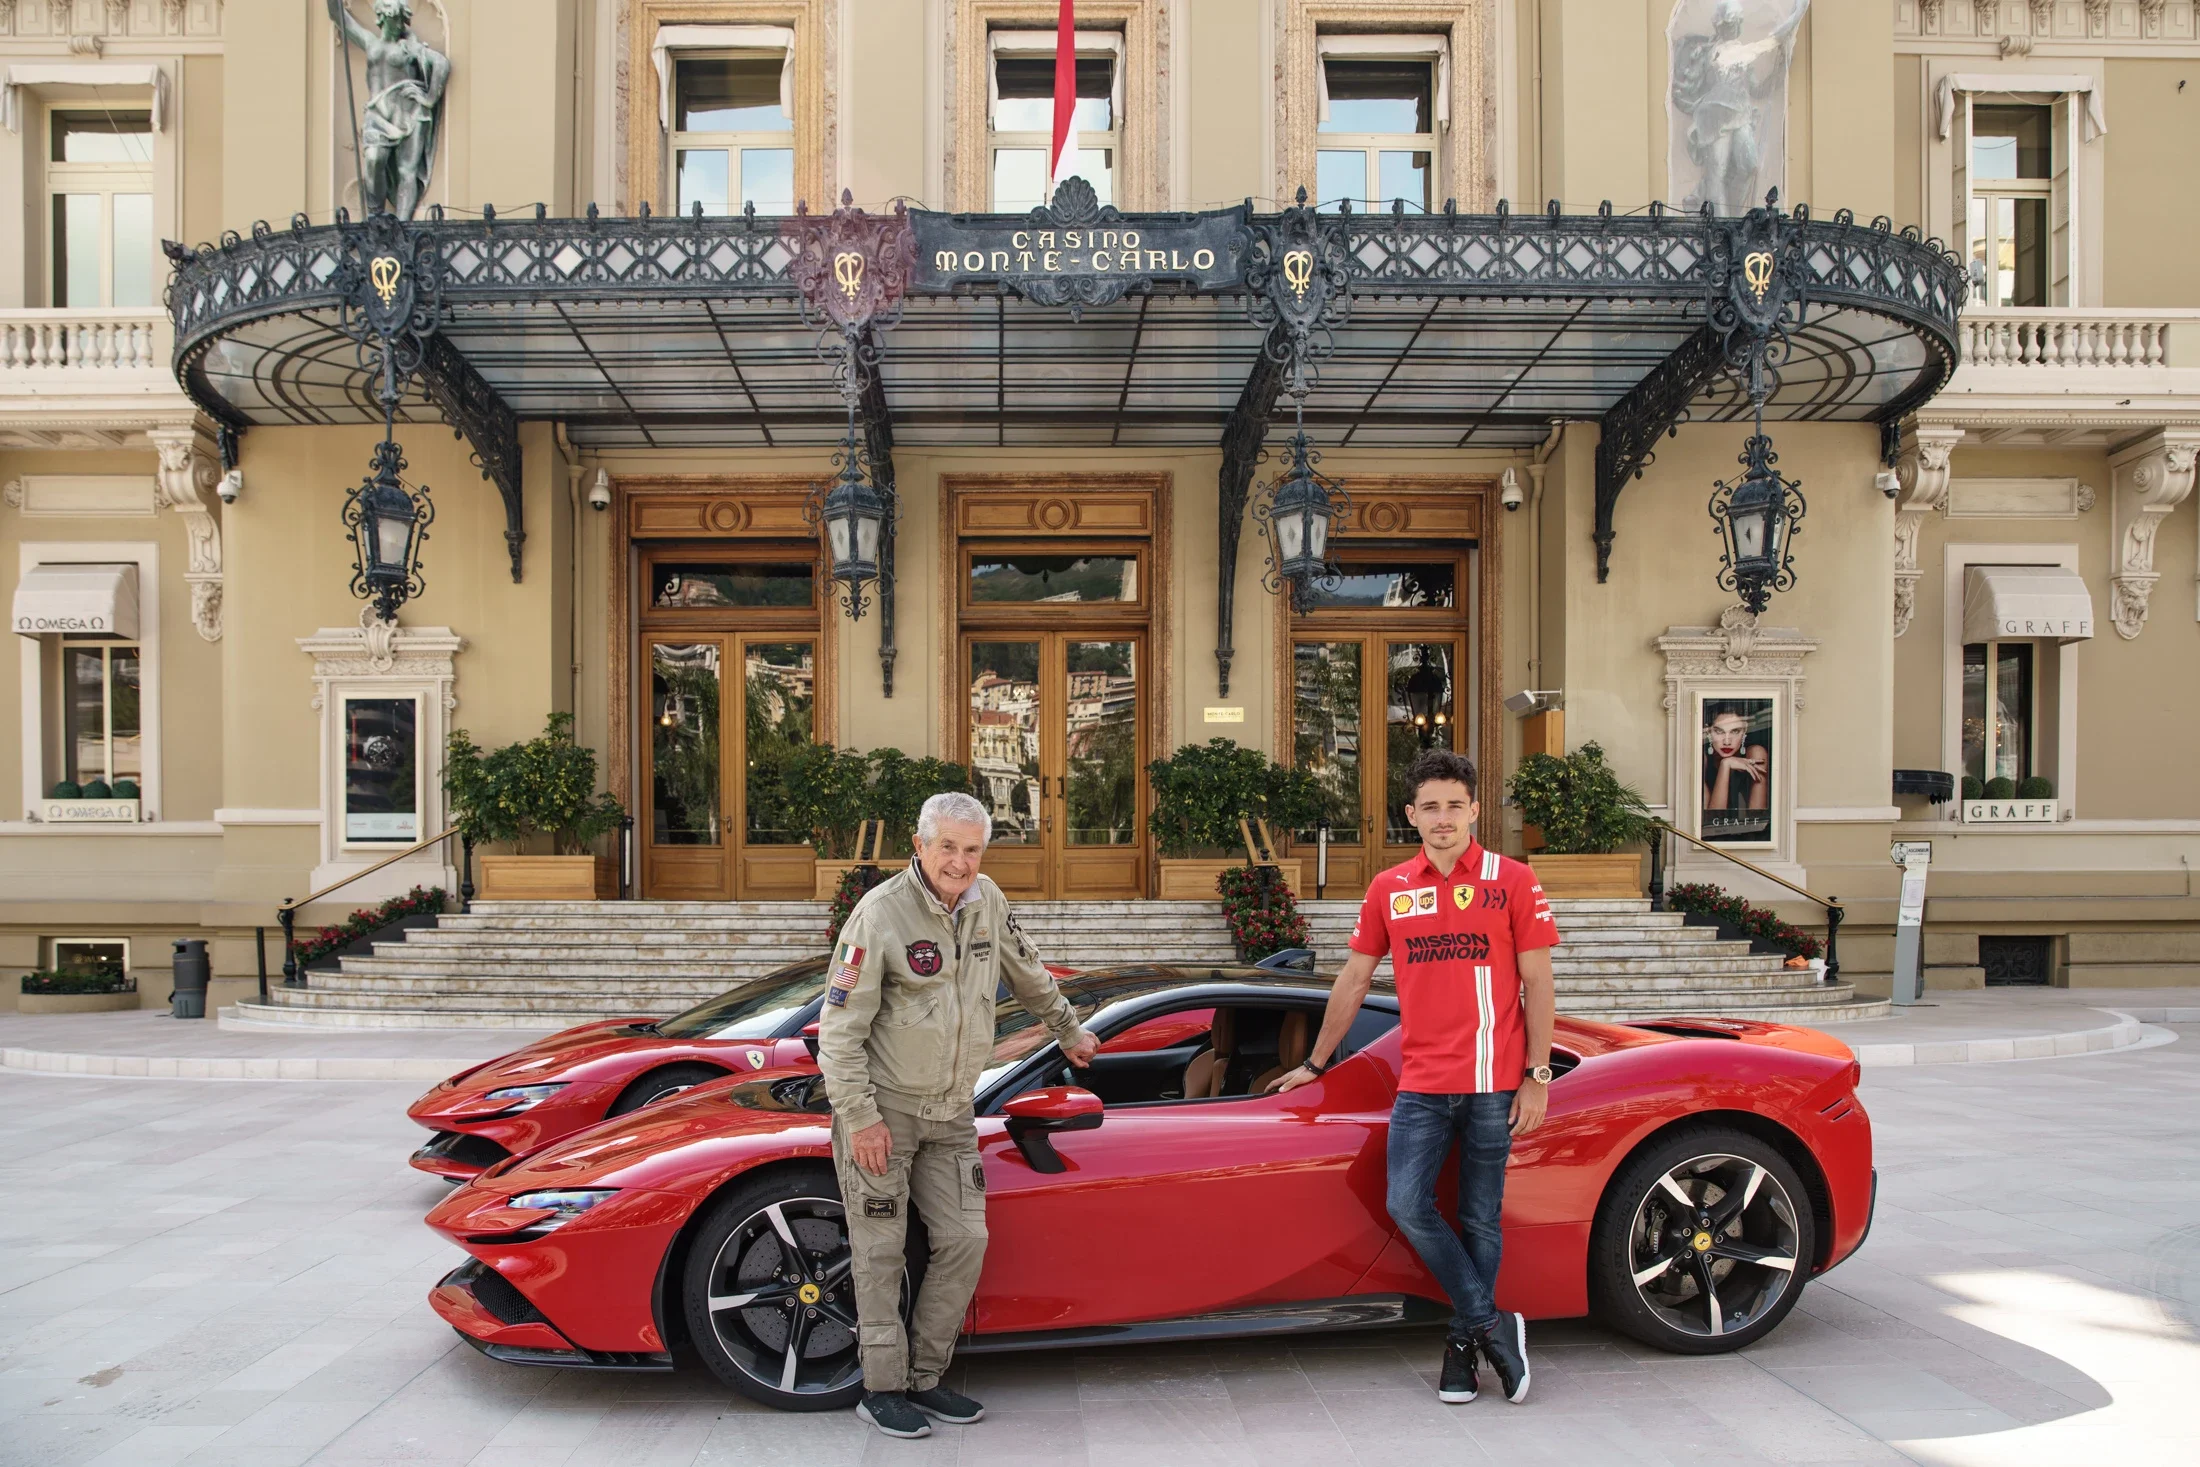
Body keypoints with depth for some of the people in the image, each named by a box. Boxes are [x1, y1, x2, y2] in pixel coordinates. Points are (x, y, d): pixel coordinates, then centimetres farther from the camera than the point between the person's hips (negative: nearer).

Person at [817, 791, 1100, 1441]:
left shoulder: (987, 903, 2)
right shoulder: (881, 913, -17)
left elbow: (1028, 973, 21)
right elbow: (840, 1027, -16)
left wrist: (1069, 1030, 31)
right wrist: (860, 1117, -18)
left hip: (950, 1112, 6)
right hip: (882, 1108, -6)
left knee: (965, 1240, 4)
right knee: (882, 1253, 1)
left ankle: (924, 1378, 19)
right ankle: (881, 1389, 15)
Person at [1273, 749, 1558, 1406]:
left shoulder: (1512, 881, 0)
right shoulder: (1389, 890, 8)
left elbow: (1537, 983, 1)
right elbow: (1353, 981, 14)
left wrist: (1537, 1076, -5)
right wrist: (1316, 1064, 18)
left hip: (1492, 1081, -2)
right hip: (1422, 1082, 2)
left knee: (1480, 1220, 5)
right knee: (1407, 1204, -10)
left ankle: (1464, 1341, 21)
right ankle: (1492, 1323, 5)